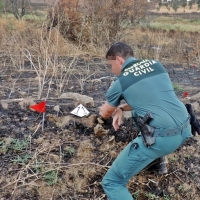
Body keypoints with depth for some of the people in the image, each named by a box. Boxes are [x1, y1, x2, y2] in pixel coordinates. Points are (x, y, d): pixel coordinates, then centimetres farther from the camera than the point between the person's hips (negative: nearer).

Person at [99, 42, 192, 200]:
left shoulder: (120, 82, 1)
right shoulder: (156, 64, 15)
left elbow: (105, 114, 20)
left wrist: (108, 111, 44)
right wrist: (121, 108, 20)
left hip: (161, 138, -7)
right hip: (185, 130, 7)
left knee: (112, 182, 4)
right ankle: (156, 161, 47)